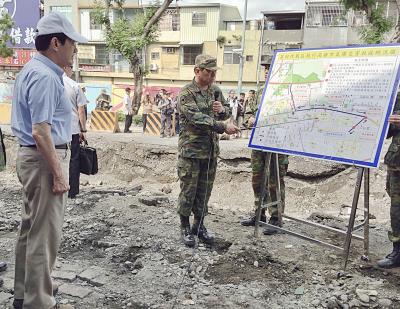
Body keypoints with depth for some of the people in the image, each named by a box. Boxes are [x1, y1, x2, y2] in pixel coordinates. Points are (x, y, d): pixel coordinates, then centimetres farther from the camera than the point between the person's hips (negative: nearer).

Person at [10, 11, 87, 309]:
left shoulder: (32, 70, 14)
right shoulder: (45, 76, -18)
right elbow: (40, 131, -24)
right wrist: (59, 173, -22)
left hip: (31, 156, 11)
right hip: (44, 159, -11)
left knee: (31, 229, 18)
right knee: (44, 234, -1)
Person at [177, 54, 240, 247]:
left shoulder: (216, 91, 10)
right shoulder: (186, 94, -11)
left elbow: (227, 112, 21)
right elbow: (197, 119, -23)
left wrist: (222, 109, -4)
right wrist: (223, 126, -29)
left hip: (211, 151, 6)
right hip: (191, 151, -6)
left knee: (204, 191, 13)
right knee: (188, 191, 3)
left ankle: (199, 225, 28)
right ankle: (185, 228, 18)